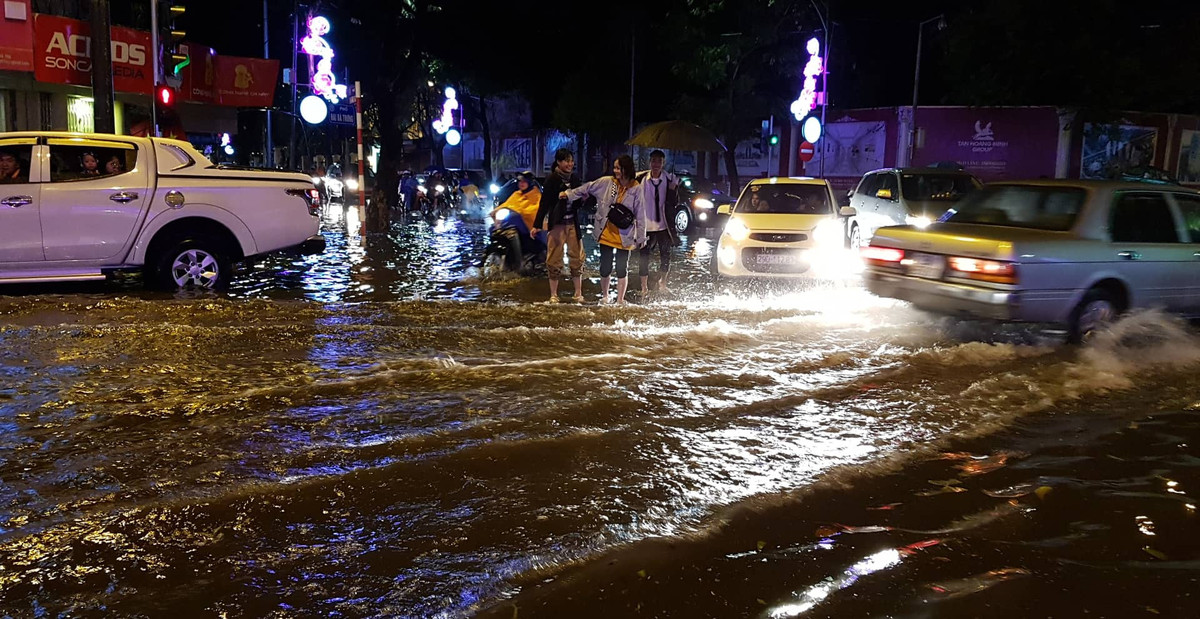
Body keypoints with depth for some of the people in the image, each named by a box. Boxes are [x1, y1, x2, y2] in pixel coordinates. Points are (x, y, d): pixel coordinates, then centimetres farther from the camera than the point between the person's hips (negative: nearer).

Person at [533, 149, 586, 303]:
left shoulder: (574, 180, 11)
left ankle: (578, 294, 13)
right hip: (556, 224, -5)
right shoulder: (552, 179, -6)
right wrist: (537, 225, -12)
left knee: (577, 258, 5)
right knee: (554, 260, -1)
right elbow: (544, 203, -8)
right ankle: (553, 295, 7)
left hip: (573, 224, 5)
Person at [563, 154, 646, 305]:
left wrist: (640, 238, -6)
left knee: (622, 269, 7)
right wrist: (569, 194, 5)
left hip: (624, 237, -2)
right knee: (605, 268, 9)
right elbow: (586, 188, 10)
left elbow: (640, 216, -6)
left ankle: (620, 300, 19)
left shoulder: (636, 189, -8)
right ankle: (604, 297, 29)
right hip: (606, 234, 2)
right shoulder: (606, 182, -3)